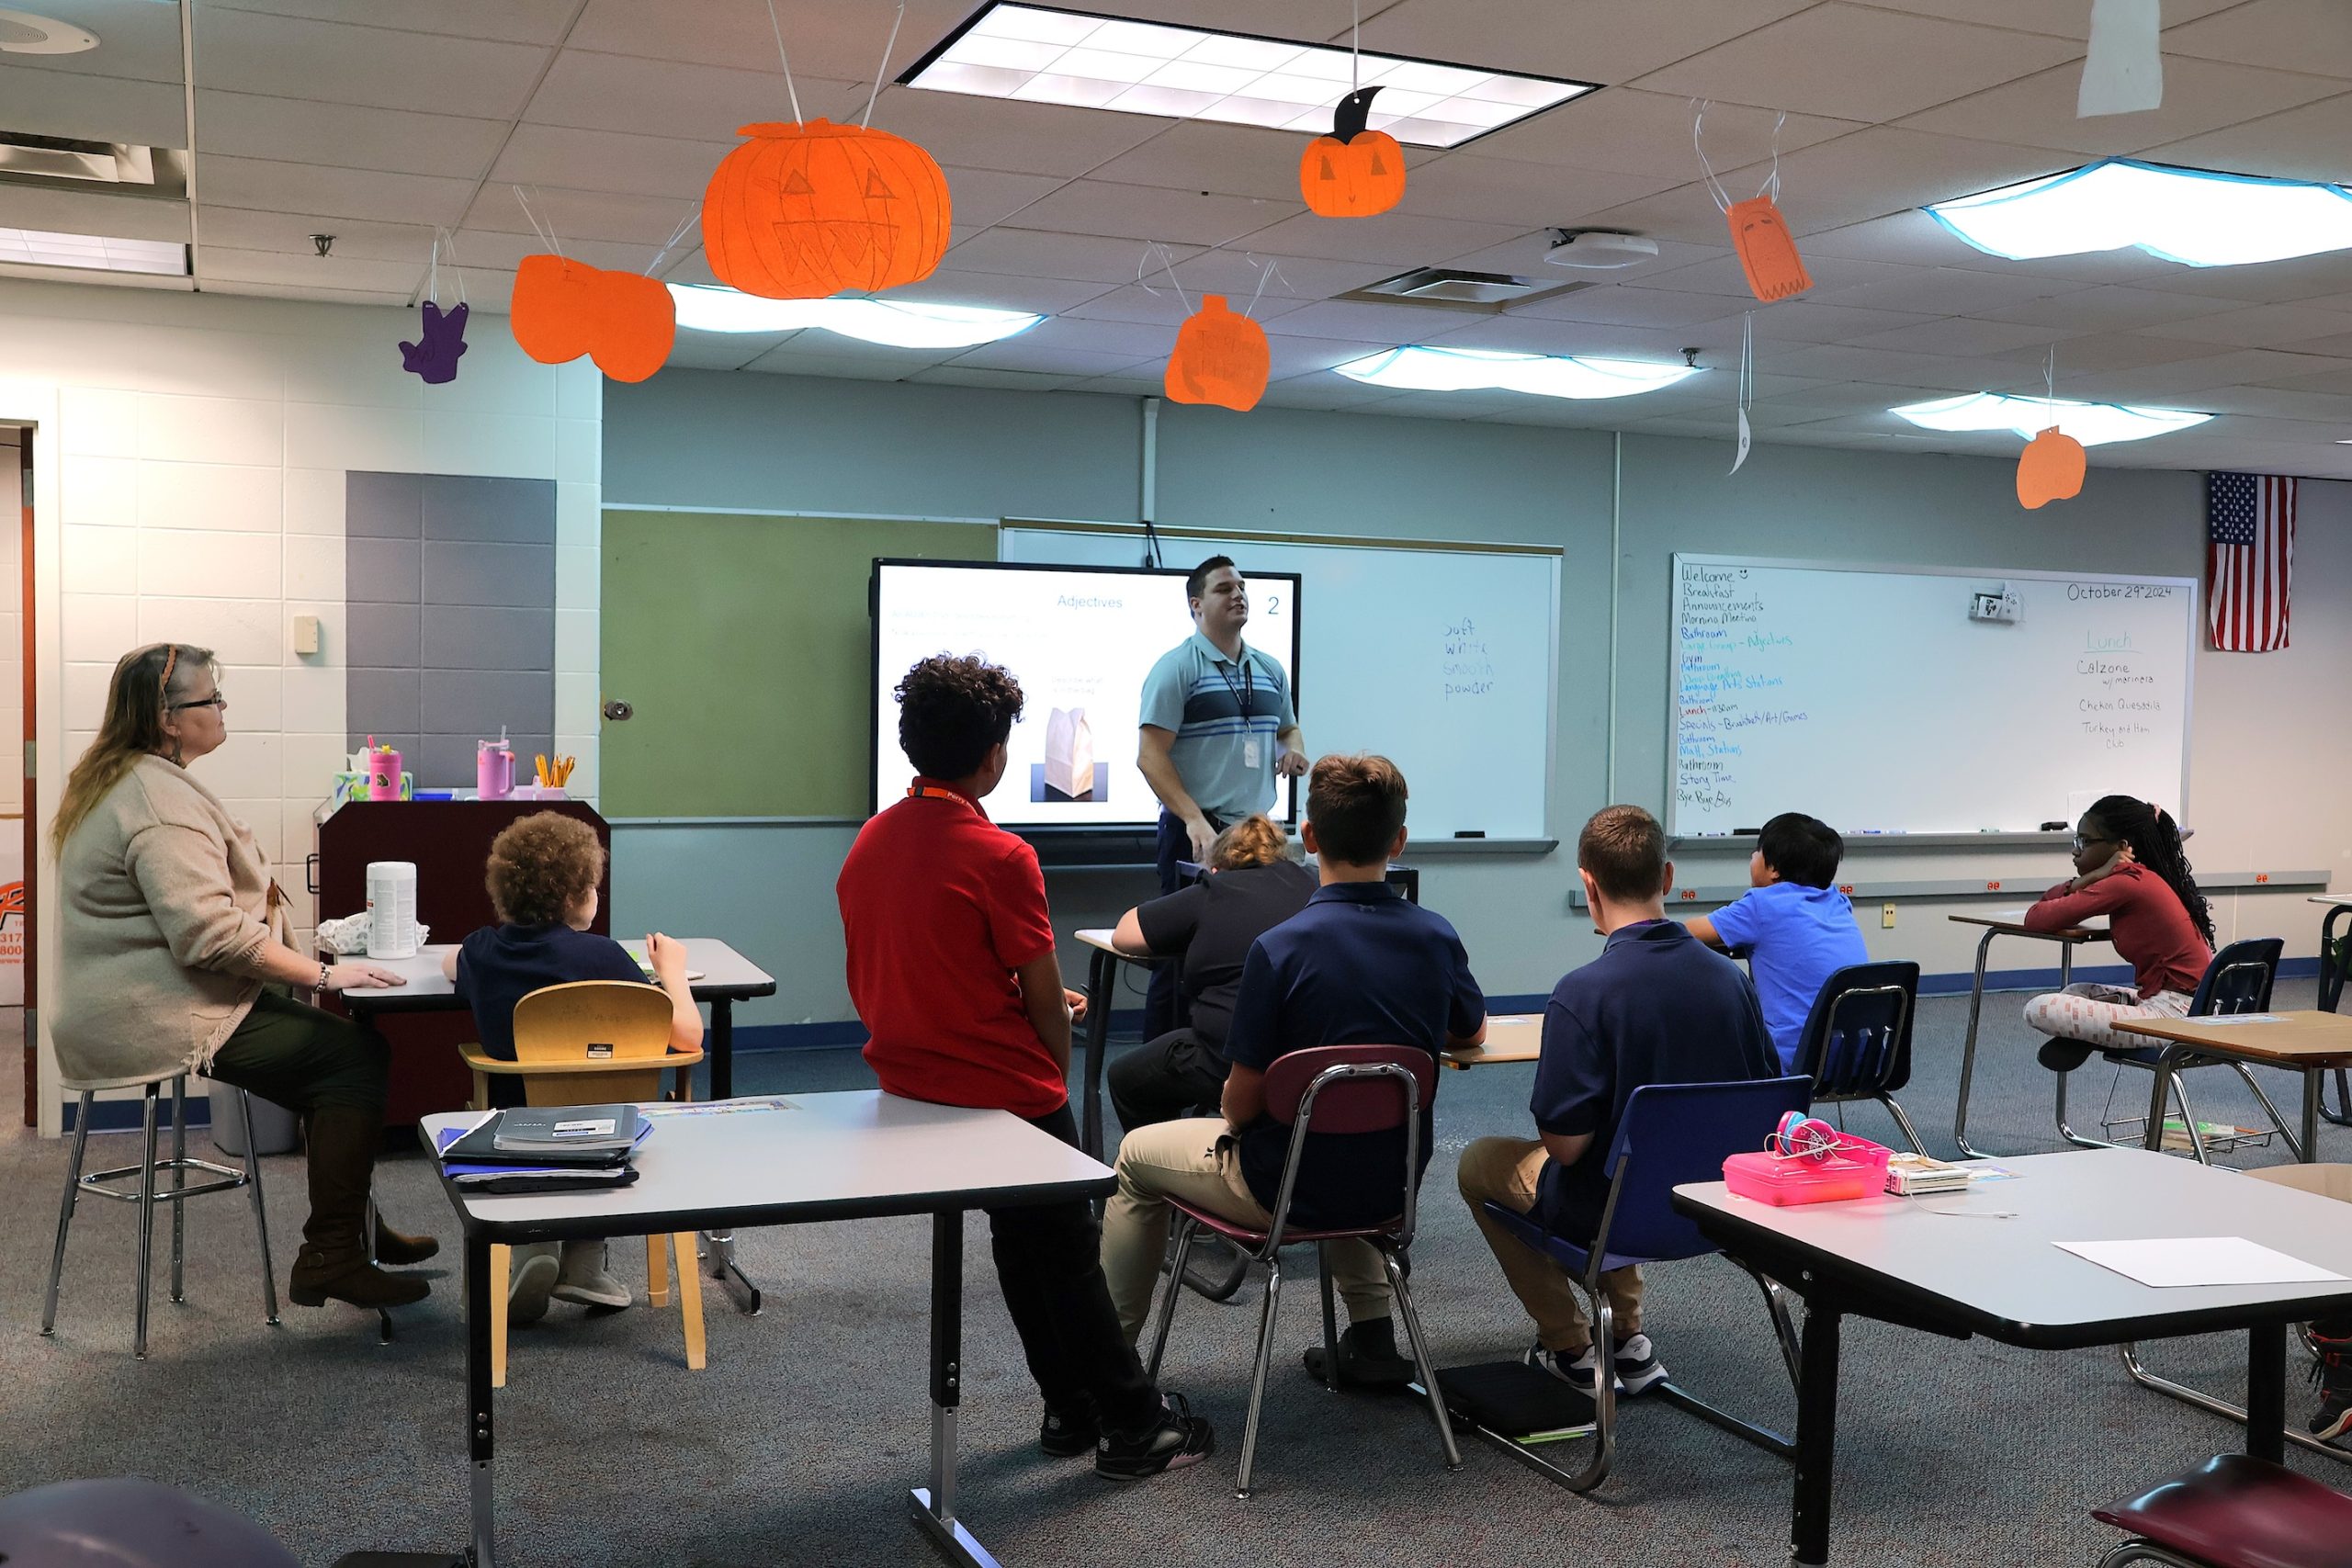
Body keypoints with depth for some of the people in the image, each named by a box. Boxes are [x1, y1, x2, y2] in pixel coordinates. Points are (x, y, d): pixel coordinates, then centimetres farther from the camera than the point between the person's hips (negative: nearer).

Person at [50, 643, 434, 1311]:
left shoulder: (116, 781, 15)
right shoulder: (163, 801, -21)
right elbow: (211, 934, -29)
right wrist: (324, 975, -23)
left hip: (142, 1005, 11)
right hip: (159, 1022, -11)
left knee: (335, 1042, 14)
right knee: (355, 1054, -14)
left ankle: (352, 1226, 21)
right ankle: (329, 1257, -11)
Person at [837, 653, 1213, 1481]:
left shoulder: (870, 841, 3)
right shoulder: (998, 856, -21)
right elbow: (1044, 997, -15)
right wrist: (1055, 1074, 6)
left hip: (912, 1084, 7)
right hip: (1004, 1090, -7)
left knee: (1021, 1241, 20)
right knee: (1068, 1255, 6)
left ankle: (1071, 1409, 29)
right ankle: (1131, 1428, 16)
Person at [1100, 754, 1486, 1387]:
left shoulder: (1280, 948, -24)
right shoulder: (1436, 938, -9)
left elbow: (1243, 1103, -17)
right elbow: (1473, 1033, 12)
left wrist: (1230, 1117, 5)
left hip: (1287, 1191, -5)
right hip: (1394, 1184, 5)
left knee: (1136, 1156, 20)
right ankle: (1372, 1338, 33)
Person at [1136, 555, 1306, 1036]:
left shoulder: (1270, 670, 14)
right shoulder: (1177, 667, -7)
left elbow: (1288, 729, 27)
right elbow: (1150, 754, -13)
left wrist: (1295, 749, 2)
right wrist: (1194, 819, -22)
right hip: (1197, 834, -6)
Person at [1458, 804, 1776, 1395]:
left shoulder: (1582, 992, -27)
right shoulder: (1731, 977, -9)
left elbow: (1565, 1142, -25)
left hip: (1614, 1211, -6)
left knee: (1478, 1163, 23)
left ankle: (1572, 1349, 26)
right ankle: (1628, 1335, 34)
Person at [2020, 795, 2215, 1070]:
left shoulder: (2125, 884, -15)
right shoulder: (2144, 879, 15)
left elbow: (2035, 918, -13)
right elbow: (2047, 903, 16)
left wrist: (2092, 878, -5)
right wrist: (2091, 879, -2)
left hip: (2174, 1015, -10)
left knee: (2039, 1010, -19)